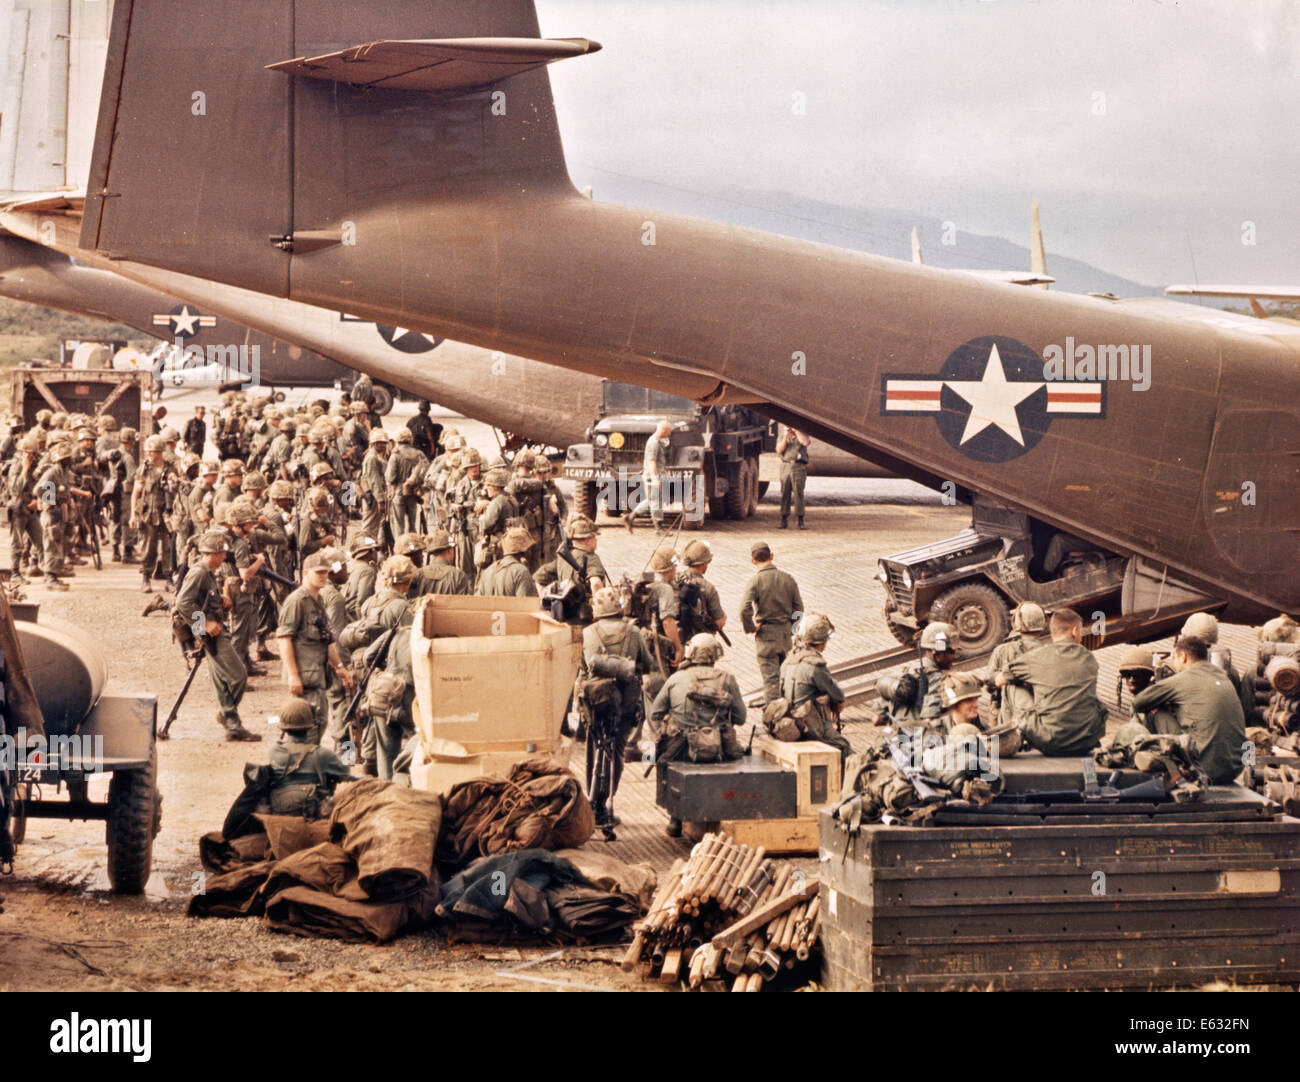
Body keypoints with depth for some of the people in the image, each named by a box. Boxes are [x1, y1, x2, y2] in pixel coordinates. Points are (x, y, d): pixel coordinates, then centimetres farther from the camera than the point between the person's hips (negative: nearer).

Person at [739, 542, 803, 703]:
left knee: (770, 676, 1)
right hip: (786, 633, 4)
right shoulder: (788, 578, 0)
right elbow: (799, 607, 3)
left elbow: (745, 609, -25)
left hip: (766, 635, -4)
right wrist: (790, 626, 14)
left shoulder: (755, 581, -14)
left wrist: (750, 628, -10)